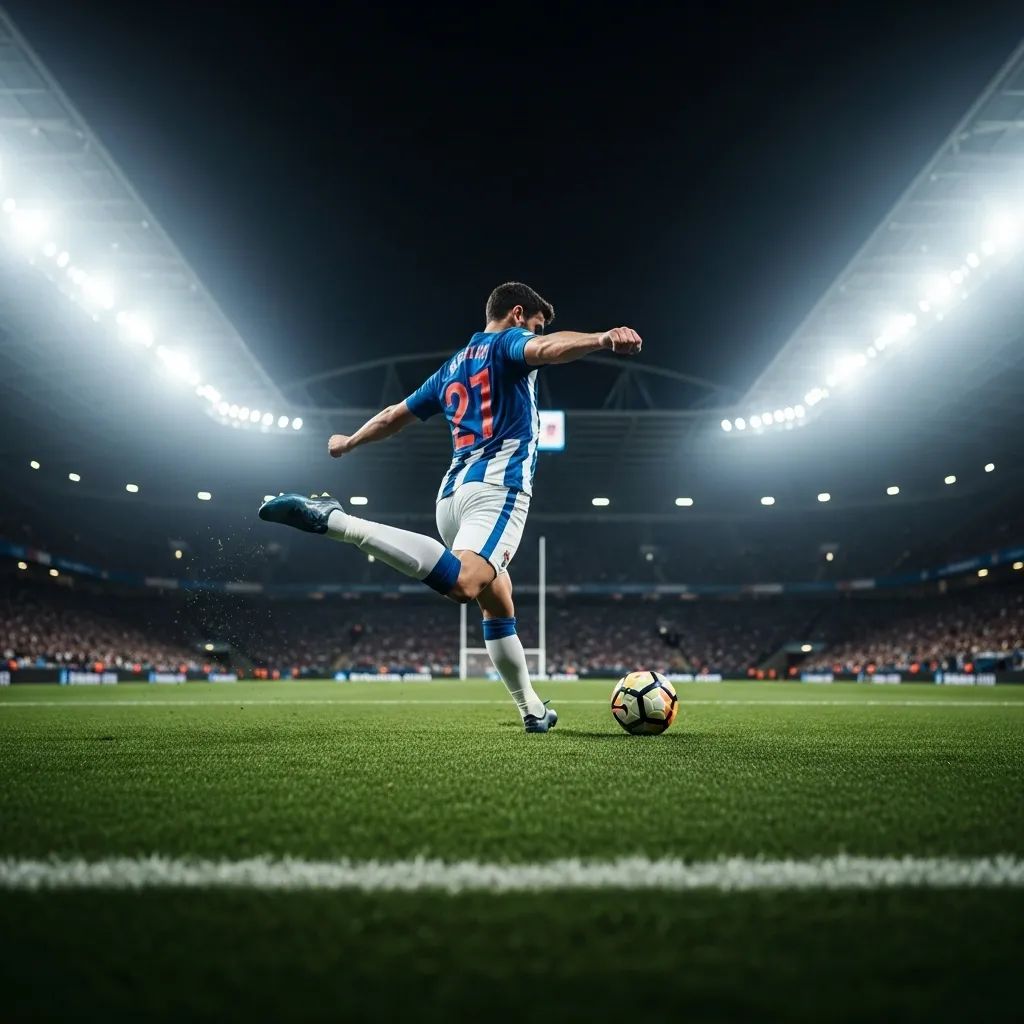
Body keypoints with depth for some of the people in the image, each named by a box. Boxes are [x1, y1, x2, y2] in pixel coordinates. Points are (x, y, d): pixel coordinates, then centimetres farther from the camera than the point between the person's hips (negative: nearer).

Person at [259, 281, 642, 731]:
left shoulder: (451, 368, 29)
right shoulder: (508, 343, 9)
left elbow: (396, 414, 36)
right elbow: (547, 348, -16)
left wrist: (349, 441, 53)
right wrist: (603, 338, -32)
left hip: (453, 491, 9)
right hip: (498, 486, -9)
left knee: (498, 604, 18)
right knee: (462, 584, -31)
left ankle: (532, 710, 19)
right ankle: (334, 520, -33)